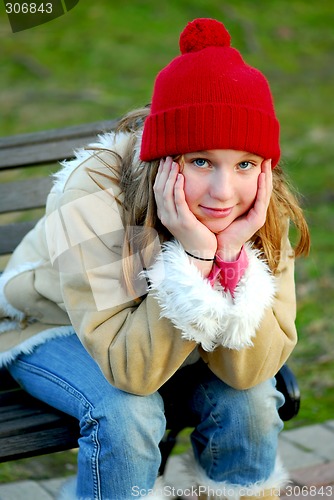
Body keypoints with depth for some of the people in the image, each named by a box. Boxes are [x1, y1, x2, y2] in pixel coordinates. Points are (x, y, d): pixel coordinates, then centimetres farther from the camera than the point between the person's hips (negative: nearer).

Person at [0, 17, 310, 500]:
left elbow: (250, 368, -26)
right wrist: (193, 256, -47)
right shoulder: (90, 206, -36)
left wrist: (233, 254, -40)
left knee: (250, 400, -22)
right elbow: (131, 370, -37)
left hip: (171, 337, 3)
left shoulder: (261, 215, -24)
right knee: (127, 412, -31)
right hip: (56, 328, -3)